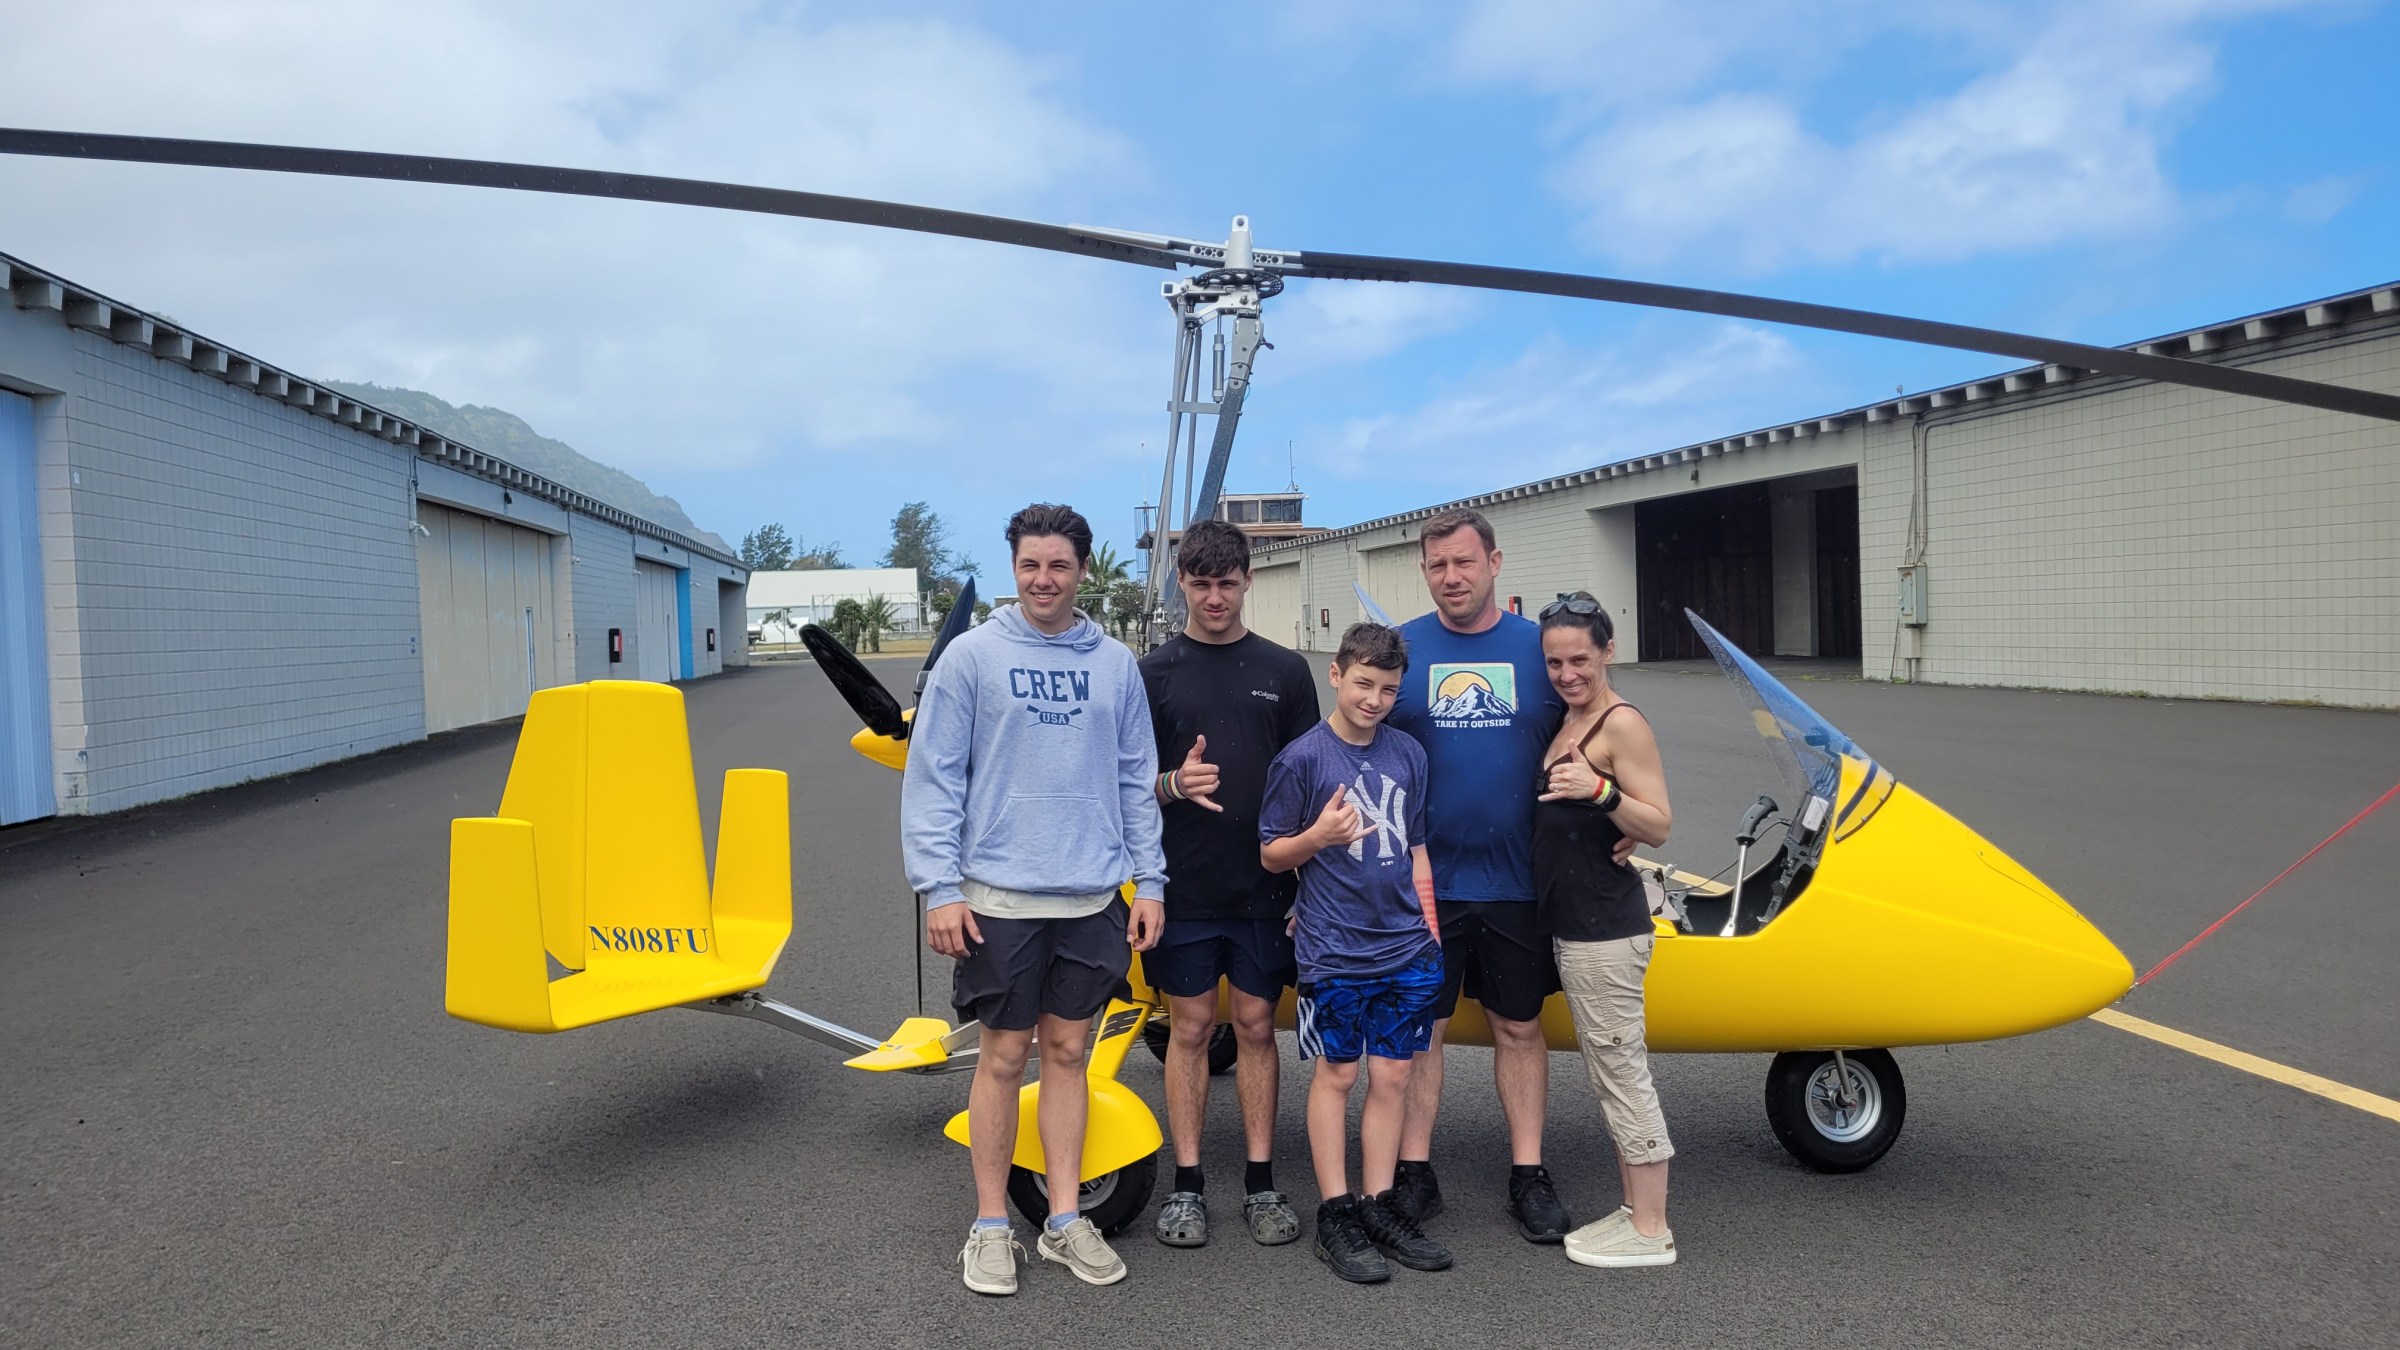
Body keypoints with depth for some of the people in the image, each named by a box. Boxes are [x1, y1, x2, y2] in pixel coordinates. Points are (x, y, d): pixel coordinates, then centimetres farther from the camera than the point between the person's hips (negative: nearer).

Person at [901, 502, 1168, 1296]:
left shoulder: (1116, 664, 7)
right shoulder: (972, 655, -2)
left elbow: (1135, 780, 10)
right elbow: (933, 778, -4)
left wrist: (1149, 881, 5)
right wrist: (939, 888, -10)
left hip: (1093, 899, 3)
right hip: (1001, 896, -3)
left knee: (1068, 1052, 11)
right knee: (1004, 1056, 5)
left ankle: (1065, 1222, 22)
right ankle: (991, 1227, 20)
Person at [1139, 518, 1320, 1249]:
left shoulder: (1285, 669, 6)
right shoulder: (1154, 672, 2)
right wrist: (1174, 783, -20)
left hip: (1264, 886, 1)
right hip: (1184, 887, -1)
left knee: (1256, 1024, 8)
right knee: (1190, 1027, 6)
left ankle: (1261, 1182, 18)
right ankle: (1187, 1184, 17)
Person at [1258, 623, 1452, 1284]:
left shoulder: (1409, 753, 8)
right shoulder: (1302, 757, -7)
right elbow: (1271, 855, -3)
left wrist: (1429, 925, 12)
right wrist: (1318, 836, -22)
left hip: (1407, 948, 5)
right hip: (1334, 950, -4)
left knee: (1393, 1074, 8)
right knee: (1336, 1074, 4)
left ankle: (1378, 1207, 20)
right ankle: (1335, 1215, 14)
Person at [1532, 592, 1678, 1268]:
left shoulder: (1623, 723, -13)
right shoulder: (1568, 721, 12)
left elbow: (1658, 826, -19)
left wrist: (1598, 789, -33)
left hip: (1606, 931, -10)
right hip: (1573, 927, 10)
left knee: (1621, 1071, -1)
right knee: (1612, 1072, 16)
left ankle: (1650, 1232, 10)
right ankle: (1635, 1210, 27)